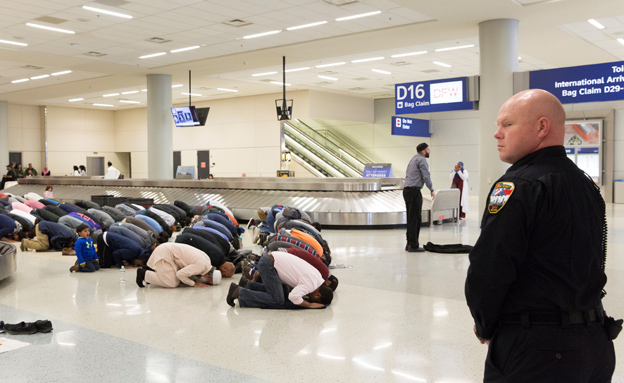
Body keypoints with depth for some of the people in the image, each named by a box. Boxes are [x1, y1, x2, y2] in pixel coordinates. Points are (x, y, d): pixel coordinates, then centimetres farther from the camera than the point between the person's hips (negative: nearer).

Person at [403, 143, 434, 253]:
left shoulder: (414, 159, 22)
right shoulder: (421, 159, -6)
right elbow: (426, 176, -13)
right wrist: (432, 190, -1)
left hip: (407, 190, 10)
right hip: (414, 191, -10)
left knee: (411, 218, 13)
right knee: (415, 219, -6)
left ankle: (409, 244, 16)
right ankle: (413, 246, -5)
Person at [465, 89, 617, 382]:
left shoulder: (519, 185, -17)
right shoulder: (587, 185, 9)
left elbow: (487, 269, -22)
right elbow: (591, 264, 13)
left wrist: (485, 325, -3)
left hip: (534, 349, -8)